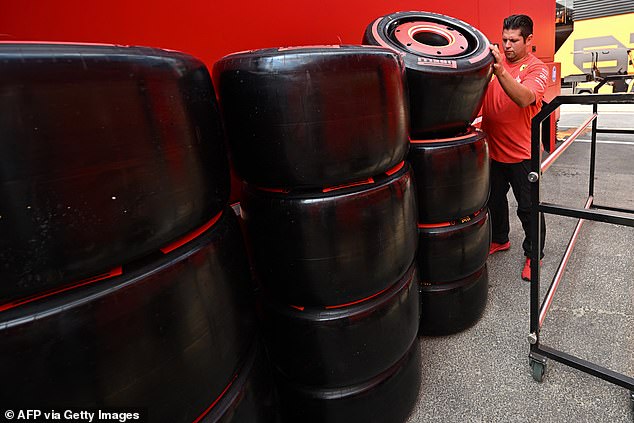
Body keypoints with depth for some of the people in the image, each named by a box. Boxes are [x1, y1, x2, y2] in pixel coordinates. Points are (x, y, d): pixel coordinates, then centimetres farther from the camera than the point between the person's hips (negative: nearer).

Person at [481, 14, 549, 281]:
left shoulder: (537, 68, -9)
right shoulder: (495, 61, 3)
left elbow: (524, 98, -29)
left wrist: (500, 72, -40)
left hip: (521, 153, -4)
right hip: (492, 149, 4)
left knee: (528, 208, 6)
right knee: (495, 200, 19)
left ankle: (533, 254, 25)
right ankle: (499, 240, 40)